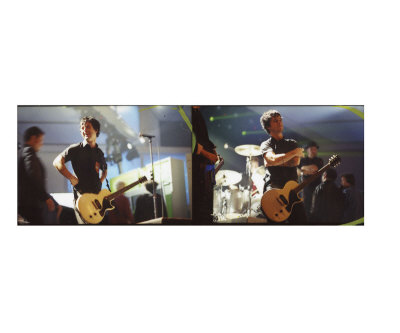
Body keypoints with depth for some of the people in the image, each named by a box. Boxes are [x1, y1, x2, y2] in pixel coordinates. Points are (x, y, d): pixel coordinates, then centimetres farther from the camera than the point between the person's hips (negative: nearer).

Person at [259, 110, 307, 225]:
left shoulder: (292, 143, 22)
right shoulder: (266, 145, 11)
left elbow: (295, 162, 3)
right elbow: (273, 159, -11)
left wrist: (272, 163, -3)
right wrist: (295, 152, -2)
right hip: (273, 186, -3)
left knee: (301, 220, -10)